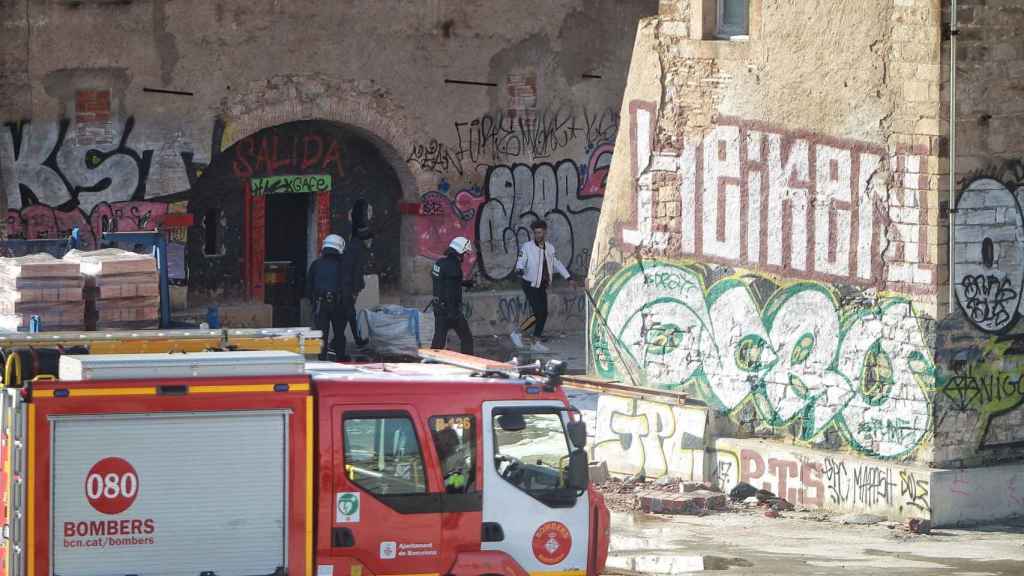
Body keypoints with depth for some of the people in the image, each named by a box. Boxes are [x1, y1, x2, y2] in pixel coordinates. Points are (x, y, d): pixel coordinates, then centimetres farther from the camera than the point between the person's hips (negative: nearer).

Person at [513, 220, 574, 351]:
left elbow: (557, 264, 17)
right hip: (530, 285, -6)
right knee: (539, 313, -16)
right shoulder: (526, 247, -10)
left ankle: (536, 342, 14)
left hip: (542, 286, 6)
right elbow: (520, 263, -15)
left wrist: (569, 278, 17)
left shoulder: (550, 248, 7)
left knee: (544, 314, 4)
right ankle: (517, 334, -4)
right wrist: (519, 270, -39)